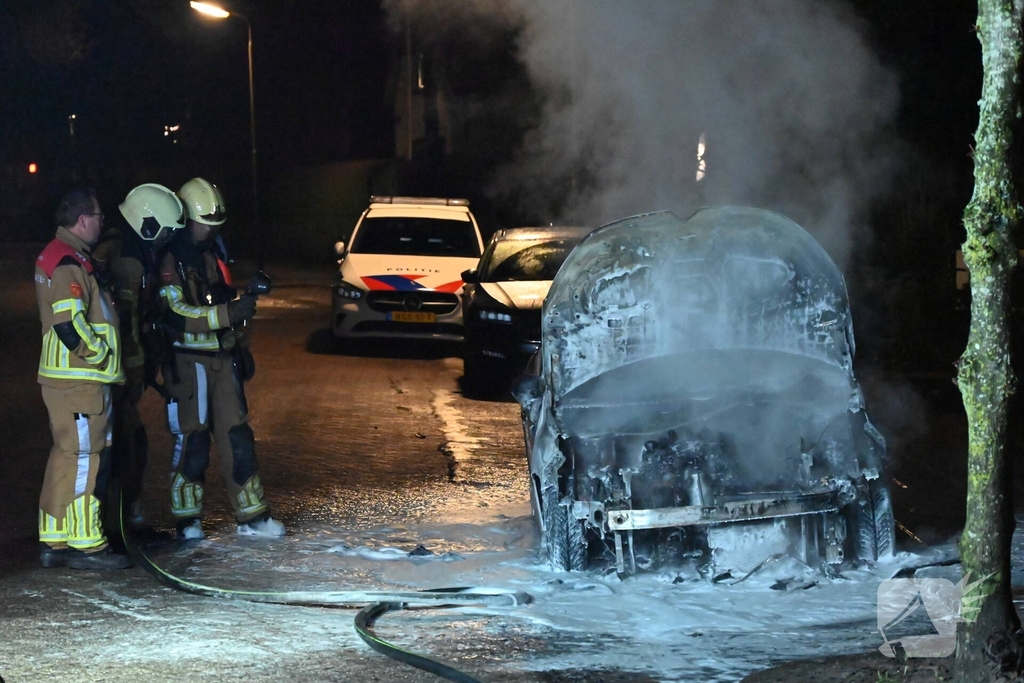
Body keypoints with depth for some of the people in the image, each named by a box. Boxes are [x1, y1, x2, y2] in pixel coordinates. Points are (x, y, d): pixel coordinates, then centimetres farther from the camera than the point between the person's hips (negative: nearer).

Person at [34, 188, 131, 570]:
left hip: (65, 377, 10)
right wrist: (100, 355, -13)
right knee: (85, 458, -6)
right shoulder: (68, 263, -16)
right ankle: (85, 545, -3)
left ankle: (54, 541, 18)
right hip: (79, 380, -10)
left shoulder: (58, 257, 17)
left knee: (66, 457, 14)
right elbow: (69, 324, -24)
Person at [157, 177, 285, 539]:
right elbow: (175, 315, -22)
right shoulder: (170, 260, -12)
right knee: (192, 441, -3)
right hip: (188, 362, -7)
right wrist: (227, 314, -29)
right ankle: (187, 519, 8)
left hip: (223, 359, 7)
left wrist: (243, 347, 22)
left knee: (238, 437, 5)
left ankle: (252, 516, 9)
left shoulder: (214, 254, 14)